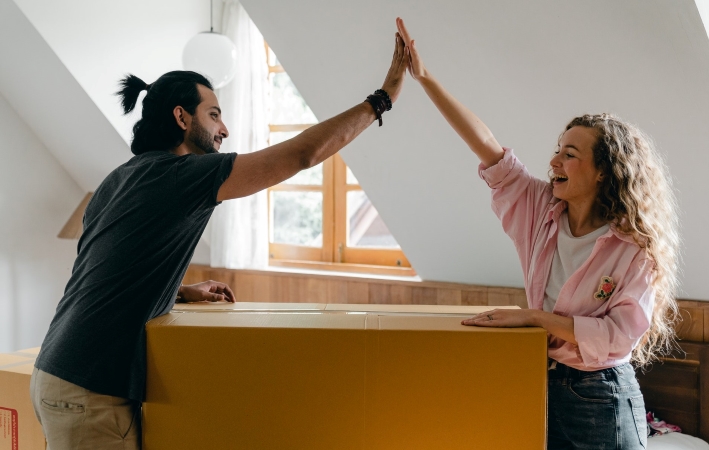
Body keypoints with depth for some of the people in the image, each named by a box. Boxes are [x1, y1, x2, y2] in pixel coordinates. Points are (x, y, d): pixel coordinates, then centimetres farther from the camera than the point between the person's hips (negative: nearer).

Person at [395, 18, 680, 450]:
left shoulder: (637, 249, -14)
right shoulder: (543, 211, -1)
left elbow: (620, 334, -22)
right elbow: (488, 148, -6)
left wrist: (533, 316, -22)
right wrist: (425, 77, -10)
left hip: (600, 398, -5)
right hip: (540, 383, 5)